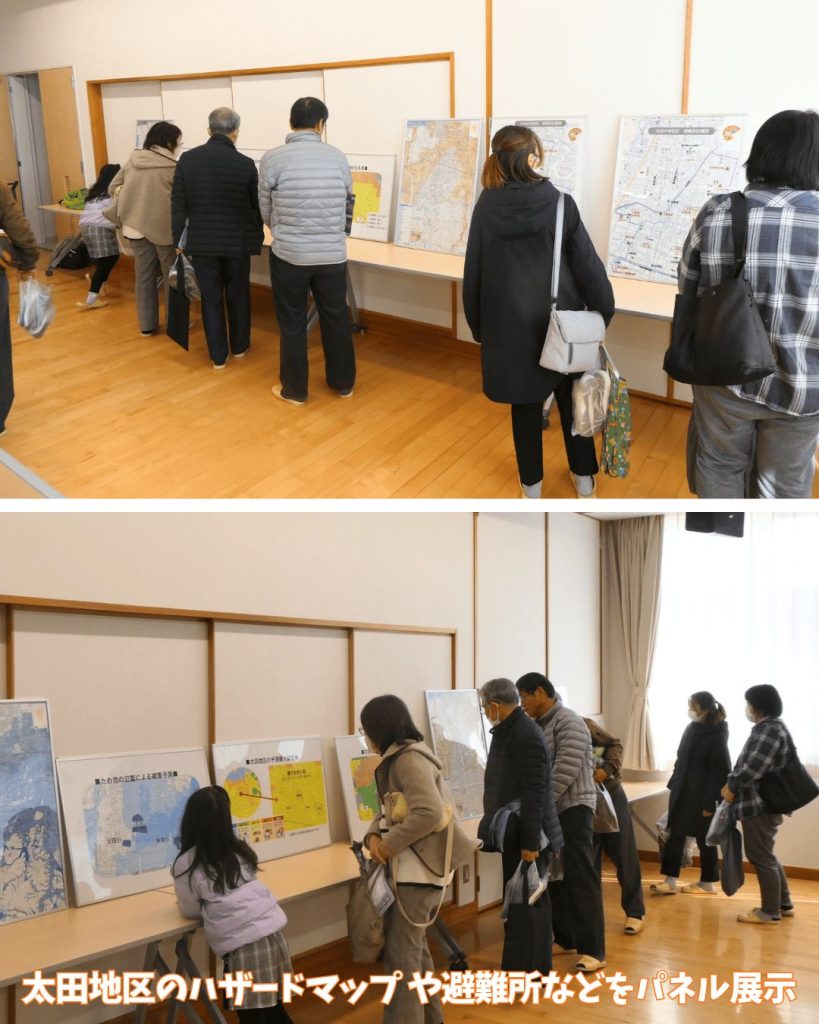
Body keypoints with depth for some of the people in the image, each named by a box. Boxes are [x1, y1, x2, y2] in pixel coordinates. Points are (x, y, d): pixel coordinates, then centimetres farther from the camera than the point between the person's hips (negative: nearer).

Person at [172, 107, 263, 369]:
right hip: (237, 241, -1)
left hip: (201, 242, 1)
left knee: (211, 299, 9)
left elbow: (178, 206, -2)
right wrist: (257, 239, 17)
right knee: (238, 296, 17)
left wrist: (179, 242, 7)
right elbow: (258, 206, 1)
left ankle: (218, 356, 14)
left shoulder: (187, 159, -6)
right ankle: (239, 346, 32)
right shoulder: (245, 164, -10)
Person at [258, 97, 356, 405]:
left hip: (289, 254, -2)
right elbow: (346, 203, 10)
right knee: (336, 320, 16)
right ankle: (343, 383, 30)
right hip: (332, 255, 2)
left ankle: (294, 389, 21)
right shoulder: (338, 157, -2)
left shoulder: (272, 159, -8)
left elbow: (265, 212, 2)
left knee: (292, 324, 11)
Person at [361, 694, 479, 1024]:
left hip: (417, 869, -10)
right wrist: (374, 836, -4)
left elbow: (429, 813, -28)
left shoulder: (409, 759, -17)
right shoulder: (398, 759, 14)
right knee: (414, 948, 20)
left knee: (401, 955, -5)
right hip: (410, 867, 10)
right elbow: (391, 812, 16)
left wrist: (390, 843, -19)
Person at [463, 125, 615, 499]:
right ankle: (584, 477, 30)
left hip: (510, 323, 1)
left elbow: (473, 271, -1)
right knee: (571, 399, 17)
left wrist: (478, 325, 10)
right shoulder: (560, 203, -13)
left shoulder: (486, 206, -8)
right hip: (560, 320, -1)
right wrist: (602, 313, 3)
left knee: (525, 404, 15)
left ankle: (531, 482, 26)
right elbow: (587, 264, -9)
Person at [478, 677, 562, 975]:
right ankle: (519, 965, 25)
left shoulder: (526, 735, -20)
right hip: (514, 833, 9)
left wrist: (529, 841, -22)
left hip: (526, 837, -9)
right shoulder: (508, 731, 9)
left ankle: (535, 971, 12)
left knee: (530, 903, 1)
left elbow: (535, 793, -23)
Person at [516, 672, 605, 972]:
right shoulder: (538, 726, 13)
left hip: (572, 809, -8)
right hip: (549, 811, 8)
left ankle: (593, 950, -6)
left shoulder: (568, 723, -13)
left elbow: (565, 771, -21)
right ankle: (565, 938, 21)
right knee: (555, 877, 11)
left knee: (581, 878, -8)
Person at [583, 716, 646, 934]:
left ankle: (635, 913, 9)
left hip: (610, 795, -2)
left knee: (624, 856, 1)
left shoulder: (582, 726, -11)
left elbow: (615, 744, -6)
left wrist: (606, 769, -21)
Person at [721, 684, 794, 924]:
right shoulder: (768, 727, 17)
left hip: (761, 803, -11)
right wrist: (732, 782, 6)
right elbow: (747, 761, 18)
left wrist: (732, 787, -12)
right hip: (763, 801, 11)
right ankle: (783, 904, 26)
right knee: (765, 855, 18)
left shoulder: (770, 729, -17)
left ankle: (770, 912, 4)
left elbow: (755, 766, -24)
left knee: (760, 856, -3)